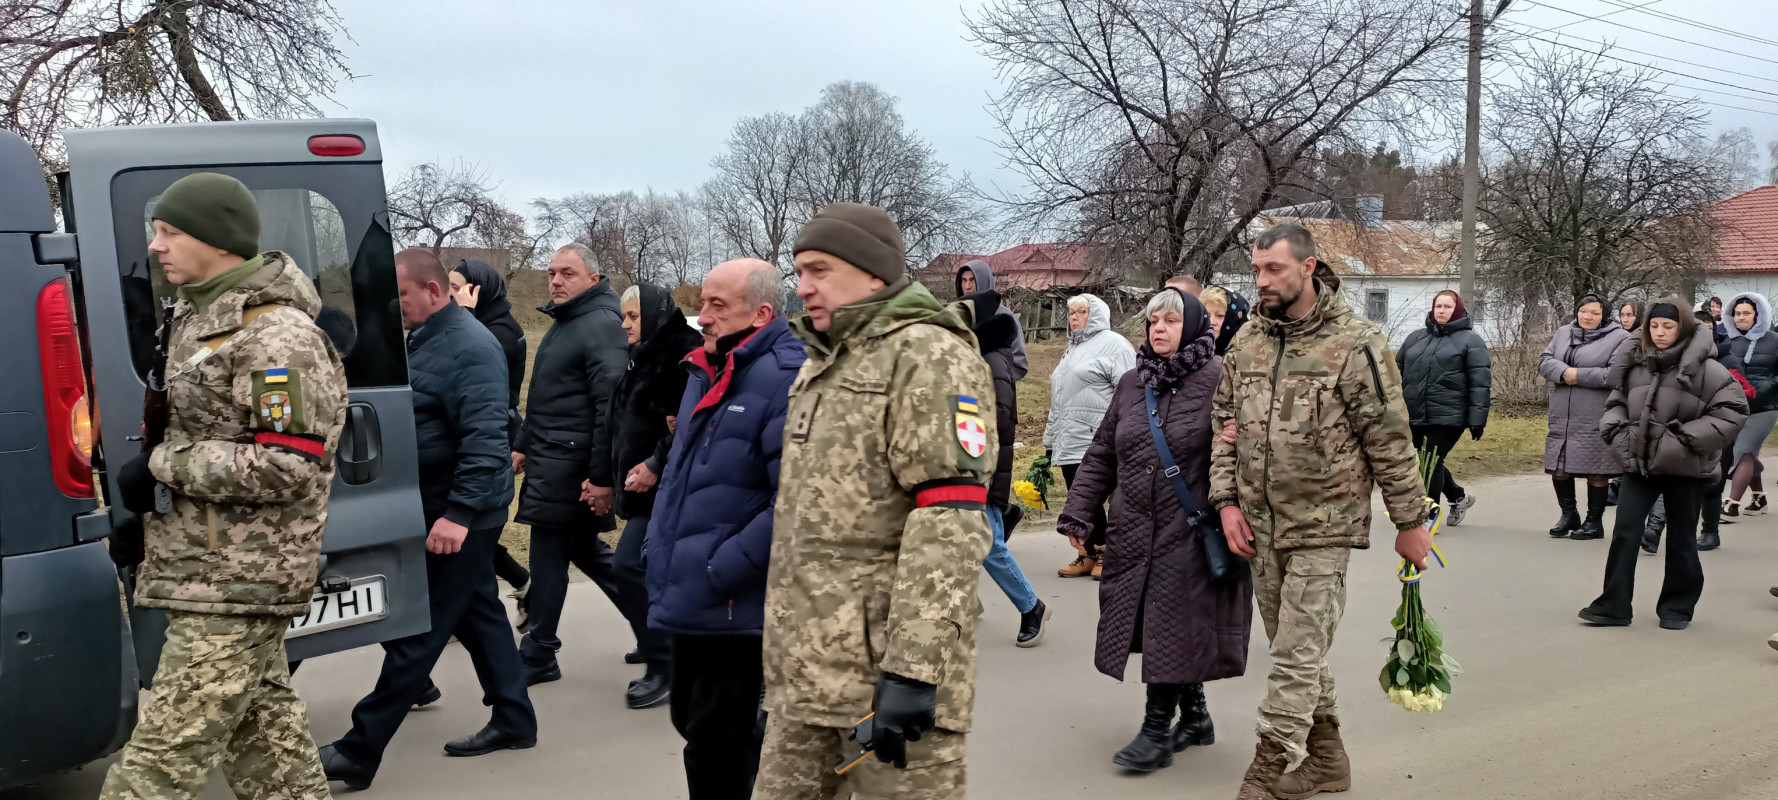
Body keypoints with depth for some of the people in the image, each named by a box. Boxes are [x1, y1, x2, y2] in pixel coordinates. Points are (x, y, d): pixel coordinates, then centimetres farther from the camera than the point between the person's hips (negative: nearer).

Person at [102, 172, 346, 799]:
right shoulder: (196, 318, 14)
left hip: (238, 584, -10)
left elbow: (288, 467, -23)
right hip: (204, 575, 10)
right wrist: (153, 466, 10)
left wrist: (163, 466, -17)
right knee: (263, 734, 17)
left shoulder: (279, 336, -16)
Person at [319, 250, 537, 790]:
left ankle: (360, 752, 0)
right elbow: (407, 418, 23)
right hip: (441, 508, 10)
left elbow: (484, 439, -28)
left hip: (460, 516, -10)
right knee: (479, 610, 16)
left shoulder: (470, 348, -20)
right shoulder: (421, 340, 12)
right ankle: (513, 721, 27)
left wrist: (458, 513, -32)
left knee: (416, 631, -4)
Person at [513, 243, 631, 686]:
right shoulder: (562, 325, 17)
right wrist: (524, 446, 22)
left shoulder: (603, 325, -16)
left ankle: (538, 657, 8)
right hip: (550, 459, 10)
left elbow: (611, 405, -22)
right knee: (583, 548, 16)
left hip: (570, 463, -10)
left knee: (548, 554, -3)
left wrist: (602, 478, -23)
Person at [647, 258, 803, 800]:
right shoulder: (706, 374, 13)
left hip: (735, 609, -9)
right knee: (692, 721, 21)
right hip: (690, 601, 9)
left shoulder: (784, 380, -18)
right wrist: (661, 549, 16)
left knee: (715, 746, 0)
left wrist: (719, 572, -22)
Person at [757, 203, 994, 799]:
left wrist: (912, 669, -26)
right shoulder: (821, 365, 19)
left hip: (886, 664, -8)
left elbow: (951, 520, -20)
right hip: (806, 666, 8)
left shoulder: (928, 355, -10)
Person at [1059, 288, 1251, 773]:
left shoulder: (1218, 381, -6)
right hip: (1133, 532, 6)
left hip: (1189, 531, -6)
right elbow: (1101, 456, 15)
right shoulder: (1131, 383, 12)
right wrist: (1077, 513, 11)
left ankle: (1159, 728, 6)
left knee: (1173, 627, -3)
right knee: (1157, 627, 11)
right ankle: (1194, 716, 28)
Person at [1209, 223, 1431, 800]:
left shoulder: (1354, 344, -11)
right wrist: (1227, 501, 2)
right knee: (1298, 650, 15)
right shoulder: (1247, 341, 6)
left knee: (1297, 655, -5)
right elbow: (1226, 425, 11)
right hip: (1260, 527, 6)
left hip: (1323, 528, -6)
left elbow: (1391, 442, -8)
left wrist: (1410, 521, -5)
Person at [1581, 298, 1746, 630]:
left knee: (1681, 539, 10)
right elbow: (1617, 402, 15)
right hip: (1640, 463, 3)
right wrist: (1617, 430, -3)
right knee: (1625, 531, -1)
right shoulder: (1635, 364, 1)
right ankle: (1613, 606, 4)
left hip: (1685, 468, -3)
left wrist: (1689, 439, -17)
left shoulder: (1703, 368, -12)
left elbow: (1732, 408, -13)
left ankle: (1677, 607, 24)